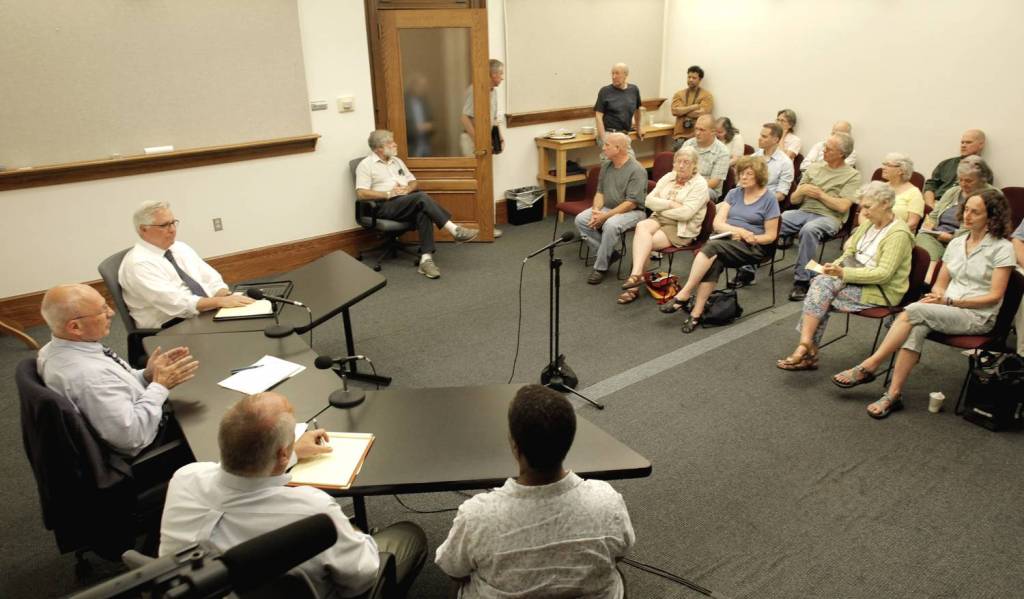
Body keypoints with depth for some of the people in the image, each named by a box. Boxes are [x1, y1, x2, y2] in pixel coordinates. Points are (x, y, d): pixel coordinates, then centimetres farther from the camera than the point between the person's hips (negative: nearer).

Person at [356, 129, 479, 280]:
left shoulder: (396, 161, 21)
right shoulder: (366, 165, 0)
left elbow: (413, 181, 24)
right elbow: (361, 194, -11)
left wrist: (407, 189, -1)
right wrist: (389, 193, -16)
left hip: (408, 203, 6)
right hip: (386, 206, -6)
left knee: (423, 211, -32)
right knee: (422, 197, -32)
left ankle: (426, 259, -41)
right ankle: (455, 230, -33)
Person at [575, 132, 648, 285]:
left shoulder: (636, 170, -17)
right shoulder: (606, 165, 7)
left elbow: (631, 203, -21)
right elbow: (600, 192, 11)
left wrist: (605, 216, -25)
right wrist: (596, 210, -11)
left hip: (632, 212, -8)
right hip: (607, 208, 8)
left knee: (611, 225, -36)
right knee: (581, 219, -14)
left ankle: (600, 267, -19)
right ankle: (609, 253, -5)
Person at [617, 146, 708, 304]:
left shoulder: (699, 184, -6)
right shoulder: (668, 177, 12)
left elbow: (685, 213, -18)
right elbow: (649, 200, 4)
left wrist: (662, 208, -8)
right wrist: (671, 204, -10)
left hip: (682, 228, -5)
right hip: (659, 219, 5)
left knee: (643, 243, -26)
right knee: (641, 226, -28)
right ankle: (637, 274, -37)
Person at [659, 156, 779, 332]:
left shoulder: (769, 199, 1)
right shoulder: (733, 193, 14)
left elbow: (771, 236, 0)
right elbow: (717, 223, 3)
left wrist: (751, 238, -17)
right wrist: (738, 230, -14)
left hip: (753, 247, -4)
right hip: (726, 240, 4)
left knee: (712, 247, -33)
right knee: (714, 261, -33)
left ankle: (683, 295, -32)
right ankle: (697, 312, -38)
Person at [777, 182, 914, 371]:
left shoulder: (898, 234, -16)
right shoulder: (868, 223, 10)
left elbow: (883, 274, -23)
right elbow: (850, 251, 18)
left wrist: (844, 273, -27)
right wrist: (836, 265, -4)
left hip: (881, 291, -7)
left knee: (821, 291, -24)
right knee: (820, 283, -20)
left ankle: (806, 348, -20)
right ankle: (808, 350, -23)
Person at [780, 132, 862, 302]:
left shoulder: (852, 175, 3)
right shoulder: (814, 168, 18)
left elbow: (842, 206, -9)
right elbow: (794, 199, 17)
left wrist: (820, 194, -2)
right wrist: (803, 190, -4)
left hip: (828, 217, -5)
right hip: (803, 212, 5)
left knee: (809, 230, -39)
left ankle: (802, 281, -32)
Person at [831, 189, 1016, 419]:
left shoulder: (1002, 248, -2)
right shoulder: (956, 243, 15)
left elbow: (994, 296, -8)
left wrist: (950, 301, -15)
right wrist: (937, 297, -7)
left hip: (978, 317, -4)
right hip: (948, 310, 5)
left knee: (915, 310, -31)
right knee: (918, 327, -32)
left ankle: (869, 366, -27)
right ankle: (894, 395, -35)